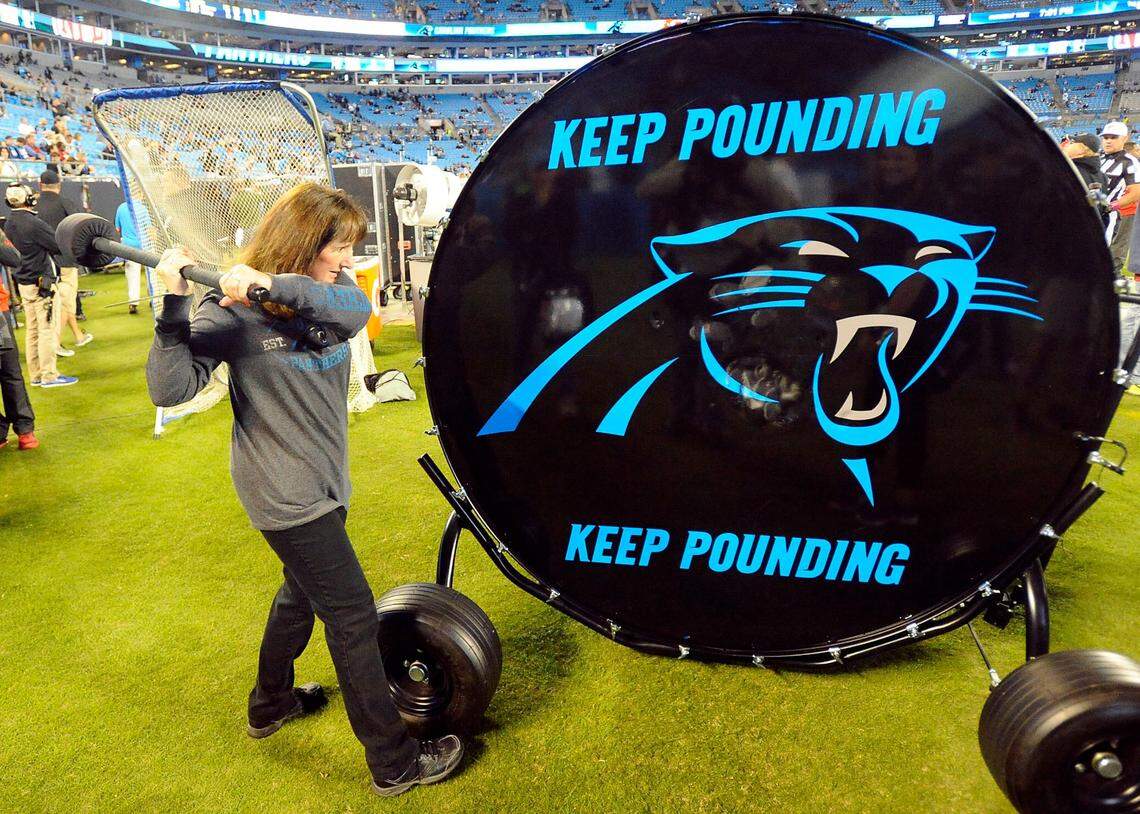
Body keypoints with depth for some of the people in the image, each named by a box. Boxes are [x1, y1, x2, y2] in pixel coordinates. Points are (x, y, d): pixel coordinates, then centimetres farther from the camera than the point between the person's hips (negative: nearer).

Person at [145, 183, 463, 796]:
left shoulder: (323, 291, 2)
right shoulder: (232, 309, -16)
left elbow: (356, 309, -22)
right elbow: (170, 388, -23)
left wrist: (278, 286, -37)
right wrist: (175, 301, -32)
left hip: (323, 479, 8)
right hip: (284, 490, -8)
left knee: (304, 590, 26)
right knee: (352, 615, -2)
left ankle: (270, 703, 51)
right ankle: (394, 763, 13)